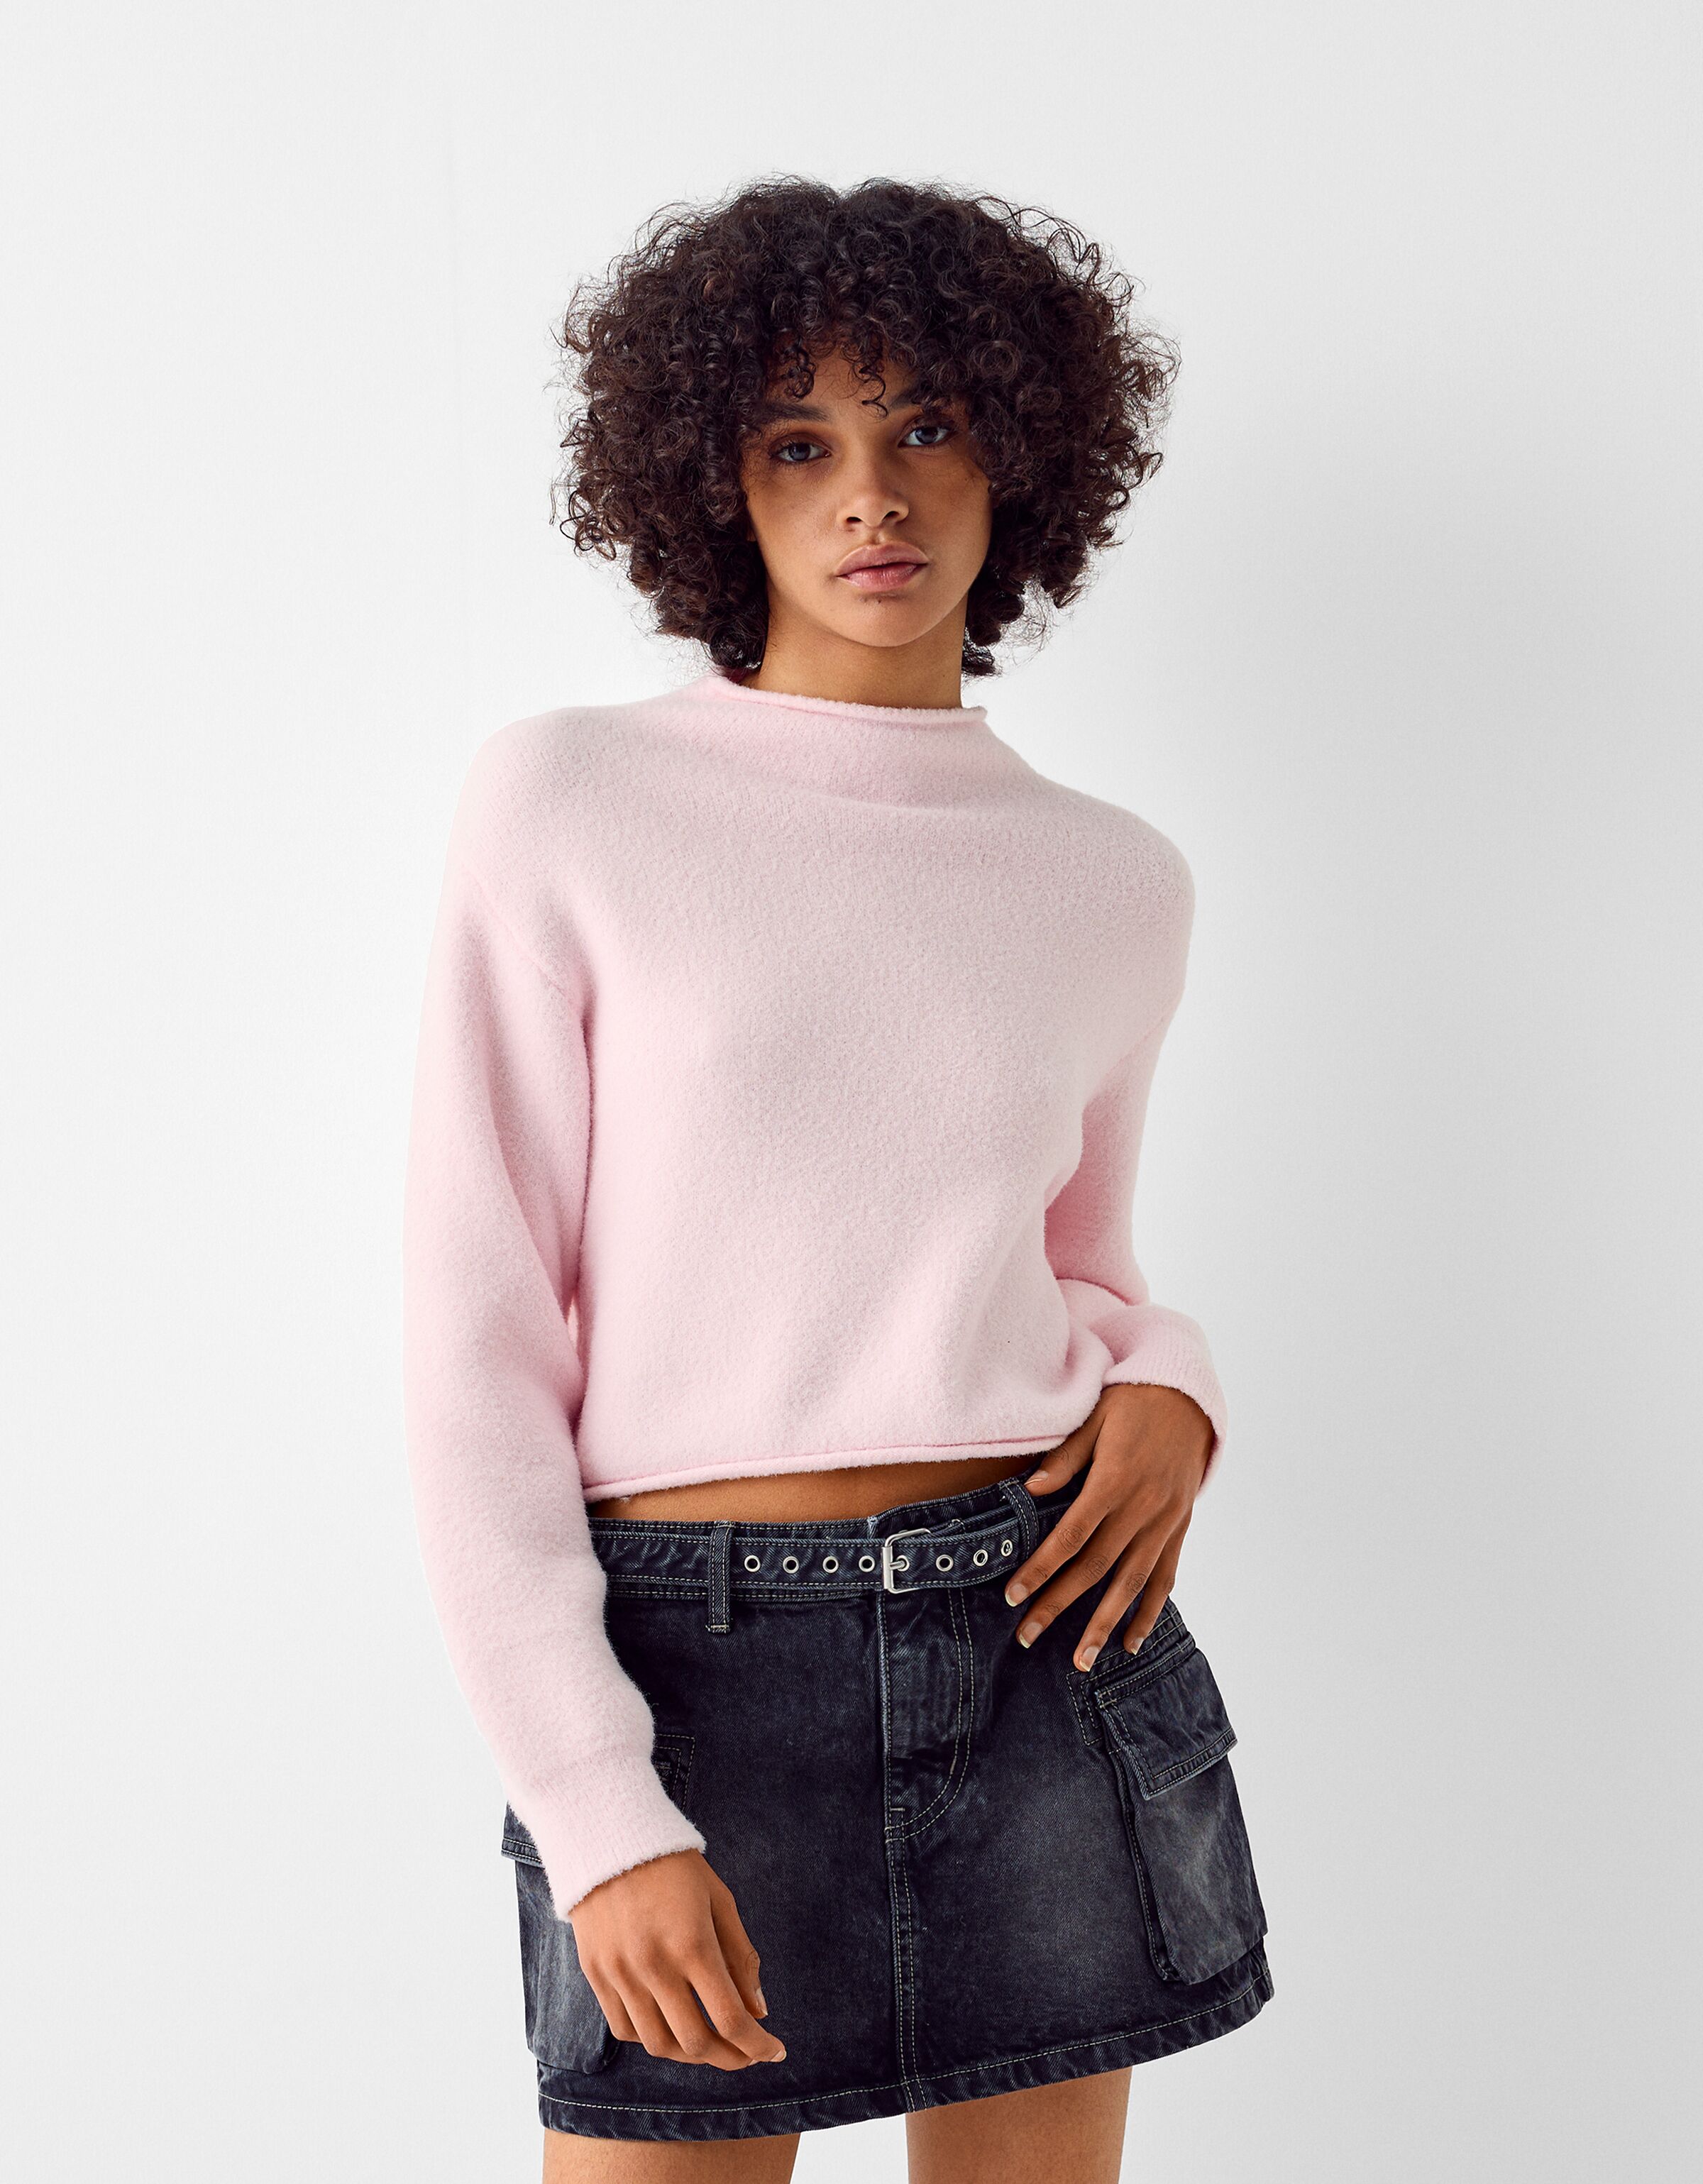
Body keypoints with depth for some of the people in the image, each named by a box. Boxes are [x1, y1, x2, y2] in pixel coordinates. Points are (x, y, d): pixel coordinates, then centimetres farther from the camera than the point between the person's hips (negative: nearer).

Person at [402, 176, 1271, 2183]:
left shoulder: (1114, 884, 6)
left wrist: (1165, 1390, -4)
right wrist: (598, 1816, -12)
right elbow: (481, 1343, -6)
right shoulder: (568, 803, -5)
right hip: (688, 1661, -3)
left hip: (1045, 1656, 3)